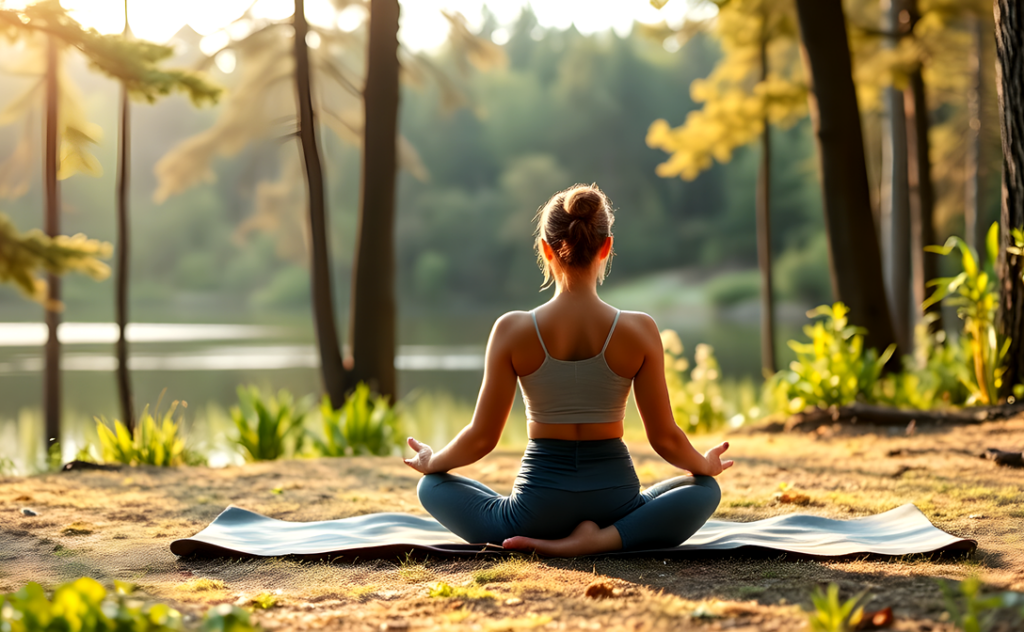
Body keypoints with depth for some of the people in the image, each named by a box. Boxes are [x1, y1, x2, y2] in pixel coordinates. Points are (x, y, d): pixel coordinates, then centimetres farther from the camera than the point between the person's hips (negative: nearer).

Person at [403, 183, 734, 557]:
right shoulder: (639, 331, -9)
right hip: (614, 504, 0)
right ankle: (606, 539, -2)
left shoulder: (513, 330, -10)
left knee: (433, 486, 26)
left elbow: (482, 437, -5)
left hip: (537, 513, 1)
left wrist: (431, 462, 17)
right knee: (704, 488, 28)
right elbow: (665, 438, -2)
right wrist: (706, 466, 20)